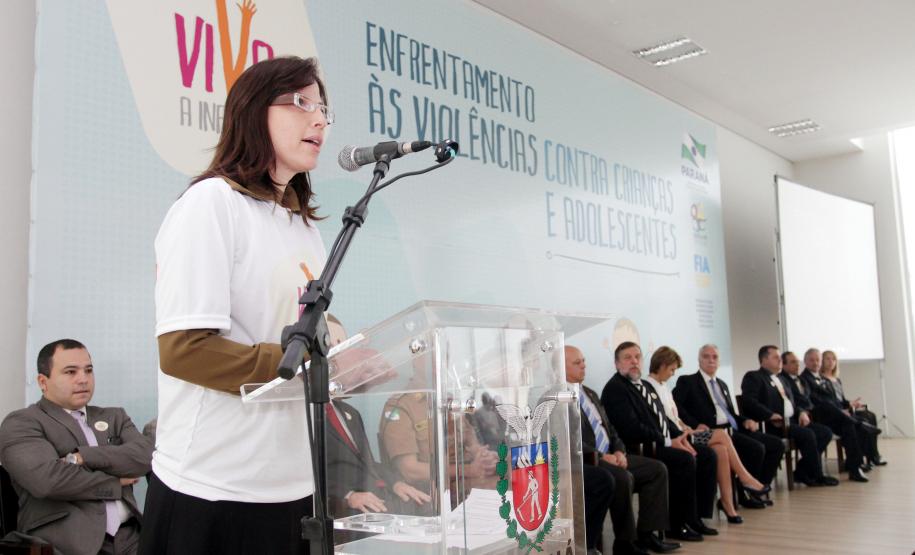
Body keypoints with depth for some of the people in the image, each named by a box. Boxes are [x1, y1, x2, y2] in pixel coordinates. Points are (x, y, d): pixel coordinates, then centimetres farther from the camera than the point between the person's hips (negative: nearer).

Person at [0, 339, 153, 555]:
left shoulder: (114, 417, 18)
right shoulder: (21, 423, 3)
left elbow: (146, 455, 1)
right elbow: (47, 478, -14)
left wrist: (82, 457, -10)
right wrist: (116, 483, -4)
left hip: (130, 535, 4)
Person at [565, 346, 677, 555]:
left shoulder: (591, 394, 19)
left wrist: (619, 451, 0)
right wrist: (599, 456, -21)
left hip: (609, 455, 9)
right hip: (585, 461, -9)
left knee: (657, 469, -2)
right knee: (623, 478, -32)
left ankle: (646, 534, -1)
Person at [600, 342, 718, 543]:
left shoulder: (645, 385, 20)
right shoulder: (614, 389, -11)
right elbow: (632, 428, -21)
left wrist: (679, 436, 1)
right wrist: (668, 442, -19)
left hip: (662, 443, 10)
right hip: (639, 450, -10)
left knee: (707, 455, -1)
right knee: (685, 459, -27)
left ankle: (695, 517, 5)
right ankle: (677, 525, -14)